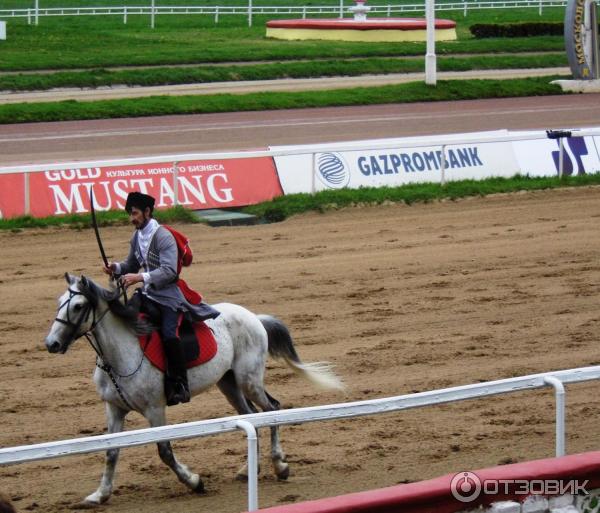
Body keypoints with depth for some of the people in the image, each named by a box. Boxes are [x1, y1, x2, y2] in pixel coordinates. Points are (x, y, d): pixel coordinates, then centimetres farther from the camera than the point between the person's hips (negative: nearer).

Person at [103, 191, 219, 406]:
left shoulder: (163, 237, -15)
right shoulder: (136, 237, 11)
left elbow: (169, 271, -24)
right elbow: (132, 264, 25)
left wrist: (140, 277, -33)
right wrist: (116, 268, 3)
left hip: (168, 295, -8)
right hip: (147, 294, 8)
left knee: (169, 334, -27)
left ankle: (180, 385, -19)